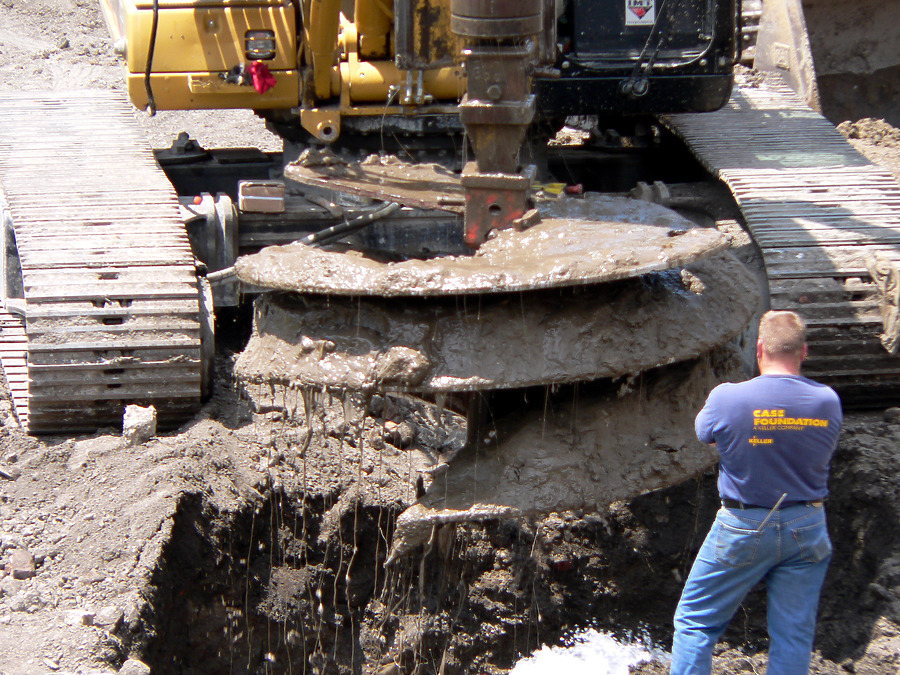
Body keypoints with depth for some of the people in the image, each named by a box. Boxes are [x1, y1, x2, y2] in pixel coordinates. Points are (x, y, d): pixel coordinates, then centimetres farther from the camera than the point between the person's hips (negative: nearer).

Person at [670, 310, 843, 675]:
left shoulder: (728, 398, -17)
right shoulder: (828, 402, -8)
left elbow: (703, 431, 3)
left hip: (744, 528, -3)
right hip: (807, 528, 3)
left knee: (694, 622, 11)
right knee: (793, 636, 11)